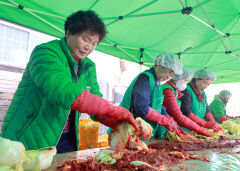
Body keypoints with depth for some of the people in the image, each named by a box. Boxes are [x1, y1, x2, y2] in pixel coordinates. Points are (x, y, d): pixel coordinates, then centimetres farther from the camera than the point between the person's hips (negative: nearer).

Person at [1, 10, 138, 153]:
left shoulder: (89, 67, 6)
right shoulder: (46, 51, -16)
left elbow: (97, 107, 5)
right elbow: (61, 91, -34)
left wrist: (121, 124, -13)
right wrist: (114, 110, -33)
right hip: (29, 141, -5)